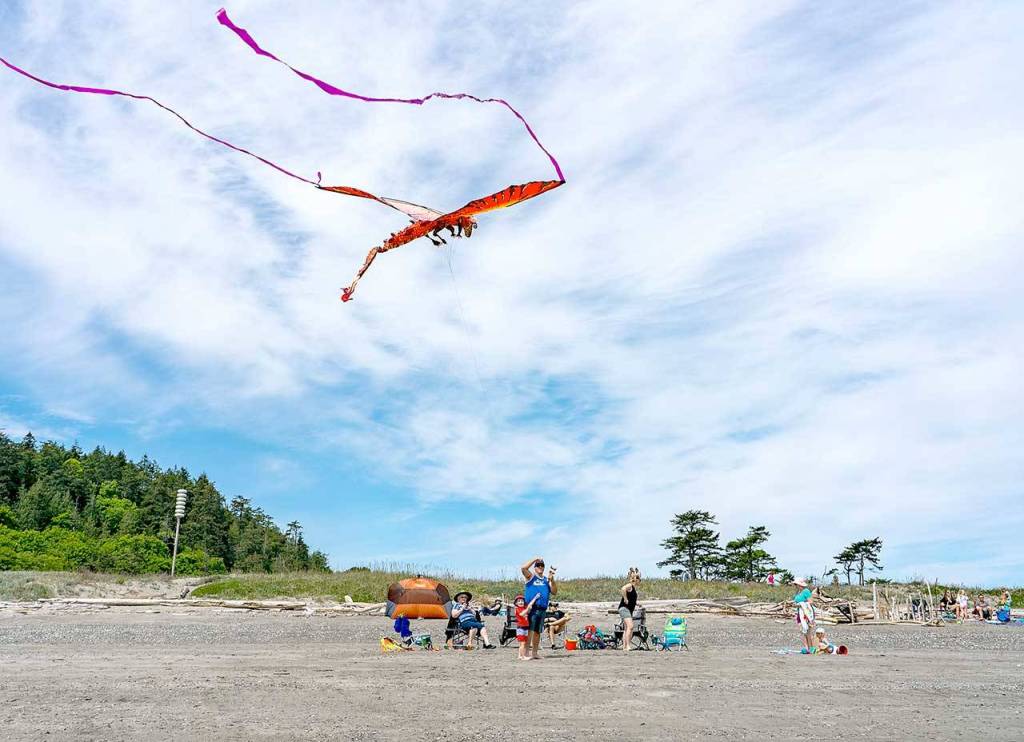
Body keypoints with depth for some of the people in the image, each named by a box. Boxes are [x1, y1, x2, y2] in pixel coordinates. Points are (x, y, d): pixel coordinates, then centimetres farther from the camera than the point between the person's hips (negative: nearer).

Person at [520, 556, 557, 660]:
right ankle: (527, 652, -11)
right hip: (531, 607, -5)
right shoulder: (531, 576, 6)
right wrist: (534, 559, -9)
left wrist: (552, 580, -3)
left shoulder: (547, 580, 19)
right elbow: (523, 568, -12)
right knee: (530, 630, -11)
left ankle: (535, 652, 16)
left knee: (537, 632, 9)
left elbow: (554, 592, 10)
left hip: (542, 609, 5)